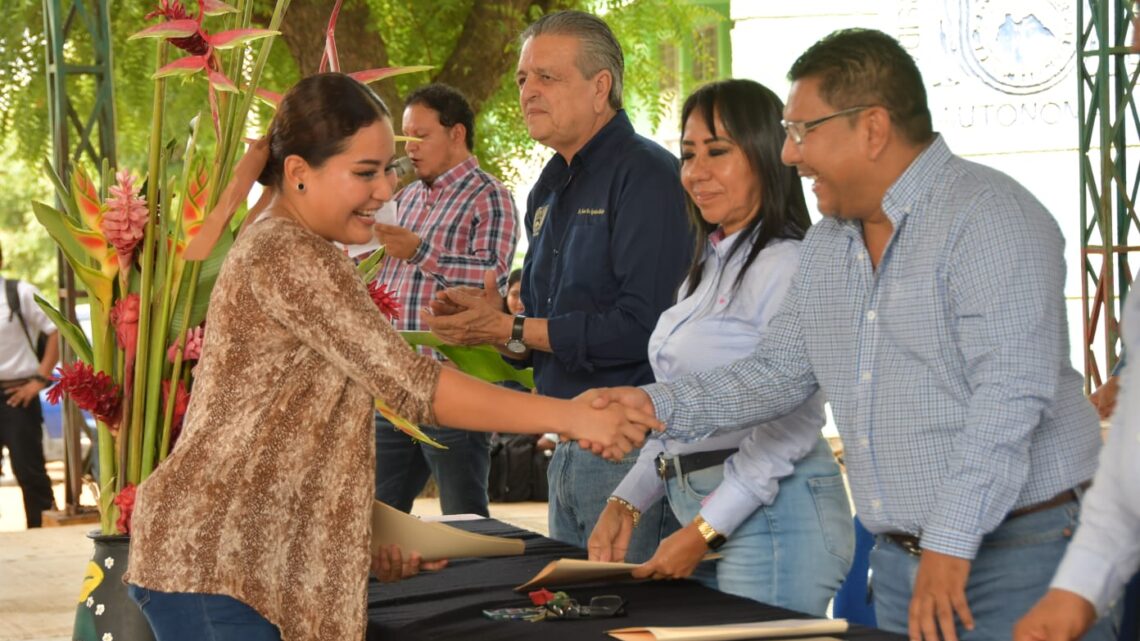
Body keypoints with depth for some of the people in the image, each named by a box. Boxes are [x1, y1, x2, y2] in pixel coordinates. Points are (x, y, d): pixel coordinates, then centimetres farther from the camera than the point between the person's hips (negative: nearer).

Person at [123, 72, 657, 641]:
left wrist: (370, 532, 11)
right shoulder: (288, 259, -15)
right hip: (214, 565, -10)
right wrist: (567, 417, -22)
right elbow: (407, 383, -21)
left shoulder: (277, 248, 18)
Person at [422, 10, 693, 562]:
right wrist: (489, 320, -2)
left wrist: (511, 330, -17)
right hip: (566, 449, 9)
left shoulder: (647, 176, -13)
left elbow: (643, 324, -23)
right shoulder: (549, 192, 15)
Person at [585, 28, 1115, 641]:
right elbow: (777, 372, 18)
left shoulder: (990, 217, -15)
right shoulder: (826, 245, 13)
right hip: (899, 564, 8)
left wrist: (952, 544, -26)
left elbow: (1010, 394, -23)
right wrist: (657, 404, 3)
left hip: (1018, 551, -8)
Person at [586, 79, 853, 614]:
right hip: (699, 510, 9)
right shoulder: (709, 267, 16)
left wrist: (705, 531, -18)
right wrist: (626, 503, 7)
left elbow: (791, 424, -19)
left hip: (772, 516, -9)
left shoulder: (786, 266, -12)